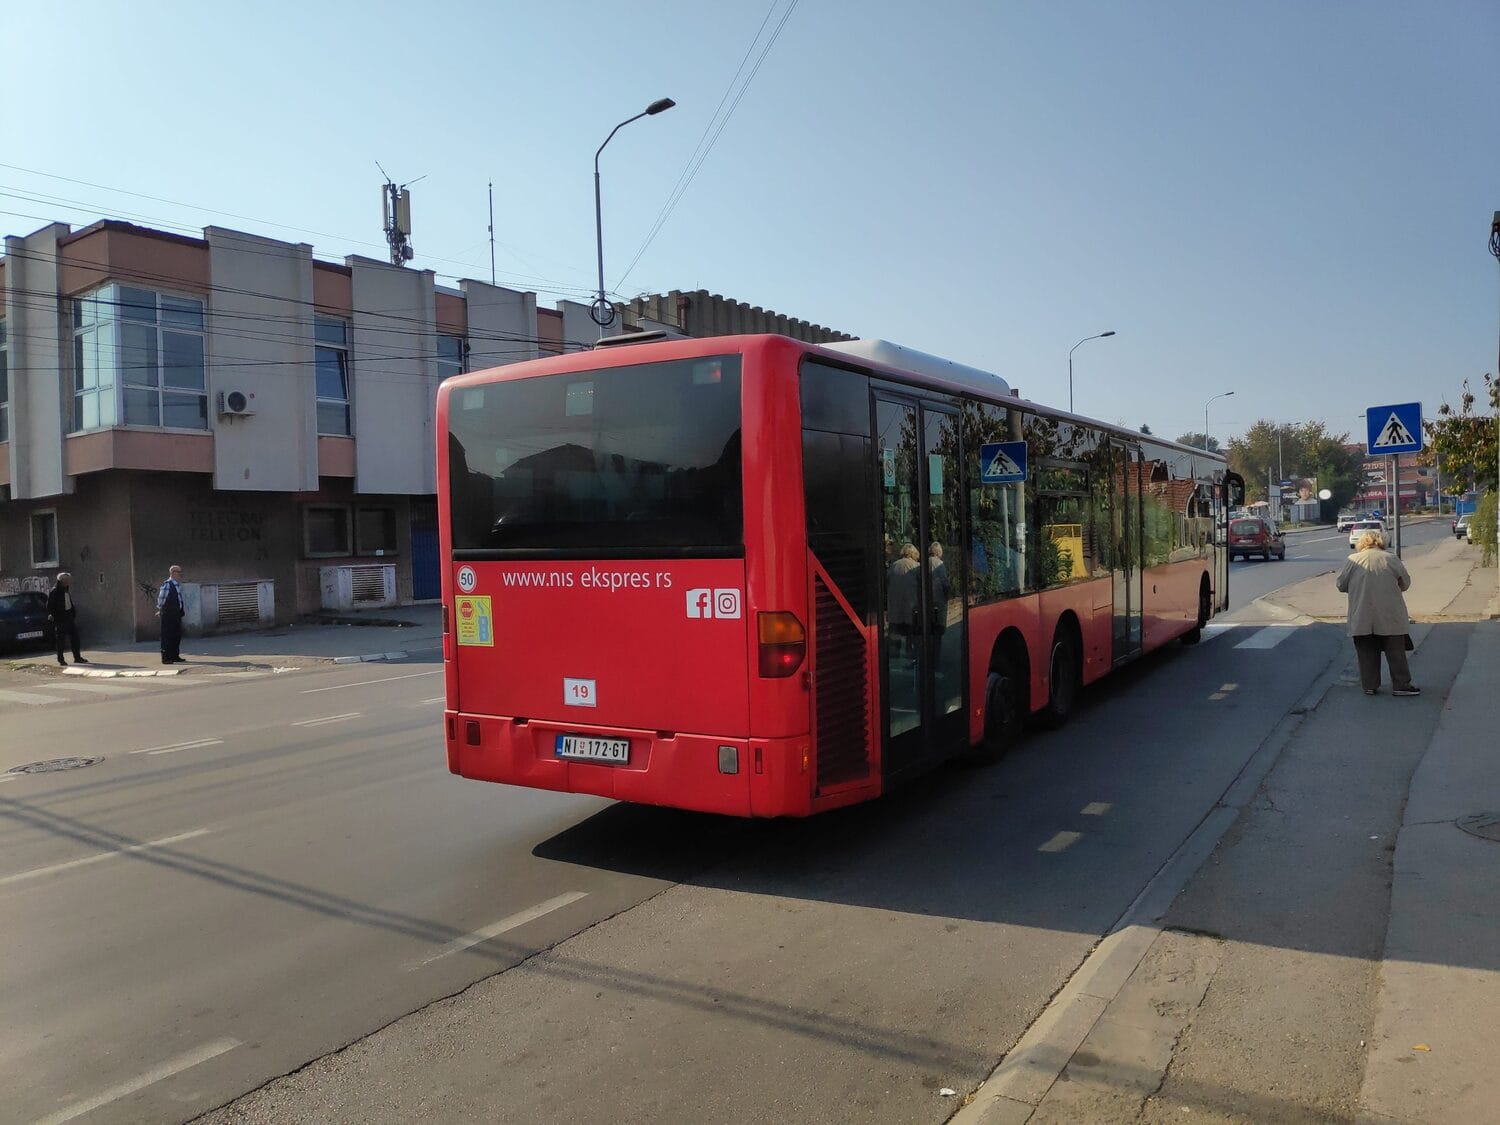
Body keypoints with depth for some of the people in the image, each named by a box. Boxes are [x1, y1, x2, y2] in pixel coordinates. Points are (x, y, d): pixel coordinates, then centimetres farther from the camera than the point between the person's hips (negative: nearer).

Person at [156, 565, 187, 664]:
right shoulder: (167, 585, -14)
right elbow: (161, 598, -12)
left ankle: (175, 656, 21)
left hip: (177, 614, 8)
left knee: (177, 635, 12)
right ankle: (166, 658, 3)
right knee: (167, 635, -2)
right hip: (168, 615, -8)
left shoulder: (178, 585, 12)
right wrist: (161, 610, -1)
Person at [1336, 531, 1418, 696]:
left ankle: (1369, 686, 12)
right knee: (1395, 651, 9)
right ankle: (1401, 685, 12)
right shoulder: (1391, 559, -4)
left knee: (1367, 653, 9)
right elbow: (1405, 583, 5)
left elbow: (1341, 585, 2)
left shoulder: (1352, 560, -3)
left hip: (1362, 618, 1)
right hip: (1389, 617, -1)